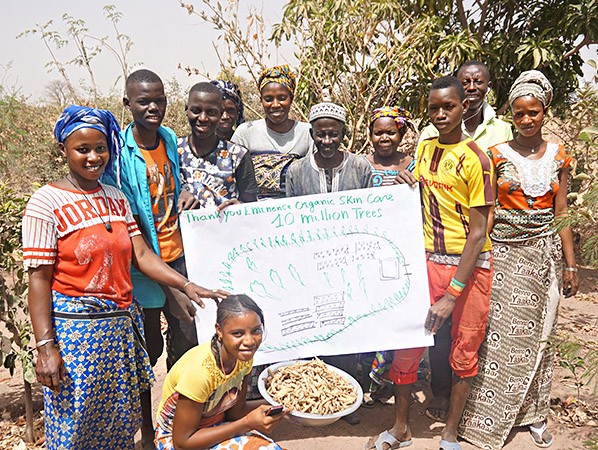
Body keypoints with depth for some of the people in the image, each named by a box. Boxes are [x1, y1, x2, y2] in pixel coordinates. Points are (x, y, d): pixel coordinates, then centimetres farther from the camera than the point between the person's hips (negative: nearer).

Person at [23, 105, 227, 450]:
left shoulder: (117, 198, 9)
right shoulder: (46, 203, -9)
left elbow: (141, 254, 4)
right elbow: (39, 279, -12)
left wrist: (186, 285, -9)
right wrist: (46, 347, -16)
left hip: (122, 324, 5)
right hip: (74, 327, -5)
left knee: (120, 421, 16)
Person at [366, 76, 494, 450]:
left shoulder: (475, 159, -12)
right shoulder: (425, 148, 7)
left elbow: (478, 233, -15)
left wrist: (452, 295, -18)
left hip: (469, 266, -4)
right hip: (428, 261, 4)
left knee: (463, 353, 8)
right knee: (406, 342, 2)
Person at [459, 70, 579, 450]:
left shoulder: (558, 155, 5)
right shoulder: (497, 155, -2)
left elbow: (561, 213, 7)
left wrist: (571, 265, 5)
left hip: (545, 254, 3)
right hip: (505, 254, -2)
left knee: (538, 334, 10)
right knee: (503, 333, -1)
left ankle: (534, 413, 26)